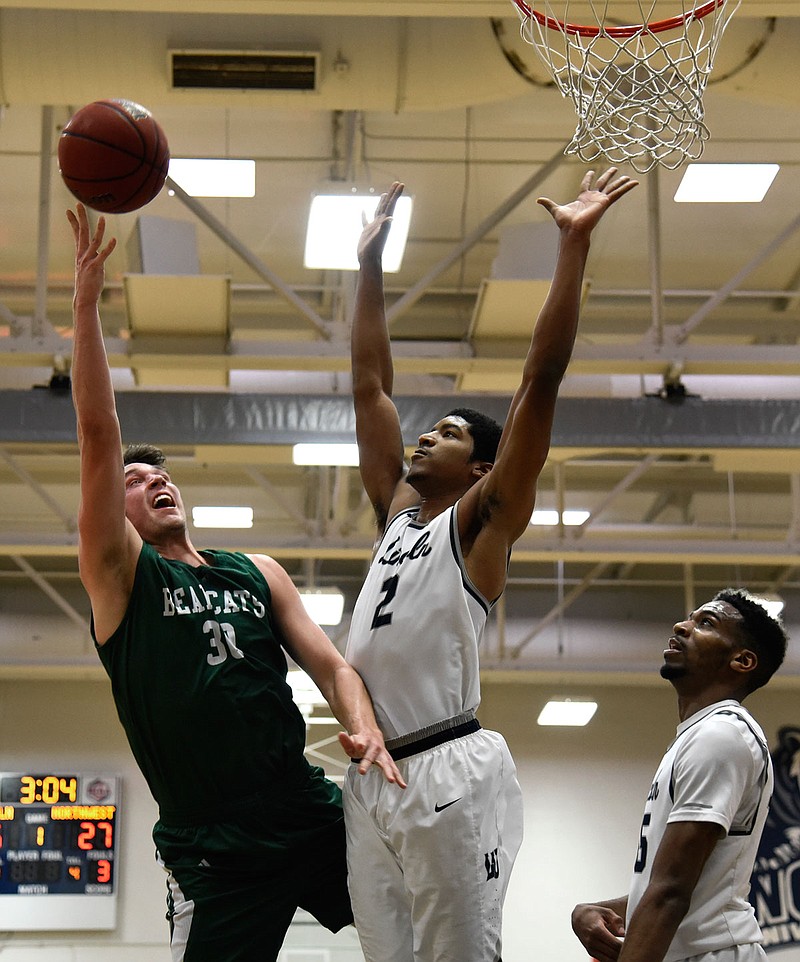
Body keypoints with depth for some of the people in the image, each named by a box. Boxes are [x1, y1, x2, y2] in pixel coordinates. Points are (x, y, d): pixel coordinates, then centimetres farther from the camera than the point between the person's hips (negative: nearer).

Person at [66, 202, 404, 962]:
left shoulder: (257, 573, 15)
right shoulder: (119, 575, 1)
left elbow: (328, 662, 9)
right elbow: (98, 435, -10)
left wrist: (365, 729, -13)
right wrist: (85, 301, -17)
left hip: (312, 815, 5)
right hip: (213, 848, -4)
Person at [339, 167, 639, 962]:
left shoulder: (482, 519, 4)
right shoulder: (396, 513, 21)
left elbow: (541, 379, -4)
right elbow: (370, 386, 25)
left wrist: (574, 246, -9)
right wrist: (371, 267, 25)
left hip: (447, 773, -7)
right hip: (369, 779, 7)